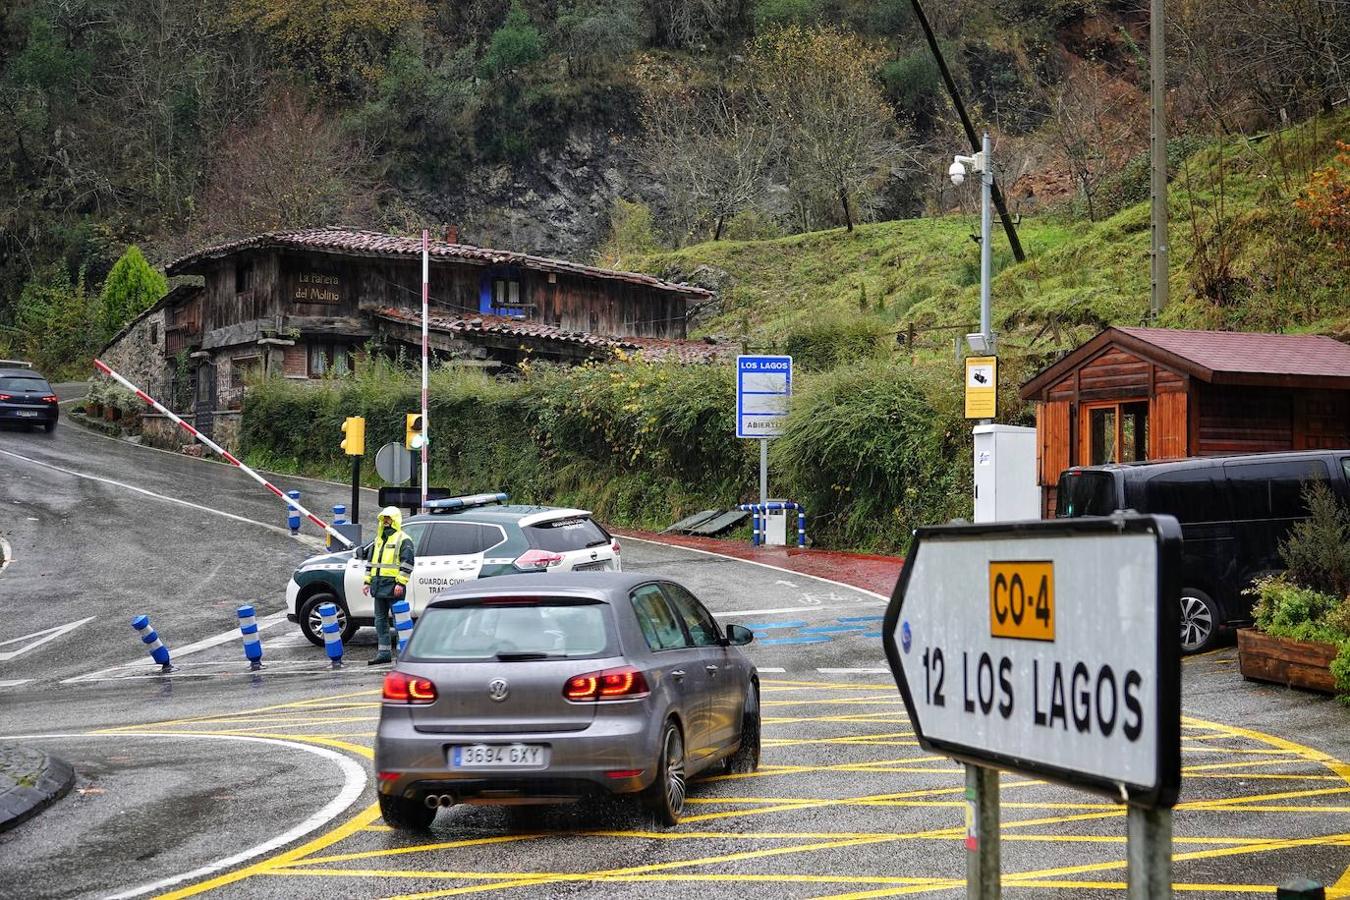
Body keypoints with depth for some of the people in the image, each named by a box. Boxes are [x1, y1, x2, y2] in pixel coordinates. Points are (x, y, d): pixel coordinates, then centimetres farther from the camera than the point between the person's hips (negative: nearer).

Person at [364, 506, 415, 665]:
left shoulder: (403, 540, -4)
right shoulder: (379, 539, 21)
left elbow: (407, 563, -12)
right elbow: (370, 562, 25)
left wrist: (400, 583, -19)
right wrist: (367, 581, 18)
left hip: (393, 586, -8)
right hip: (379, 585, 8)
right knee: (380, 619, 8)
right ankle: (384, 653, 12)